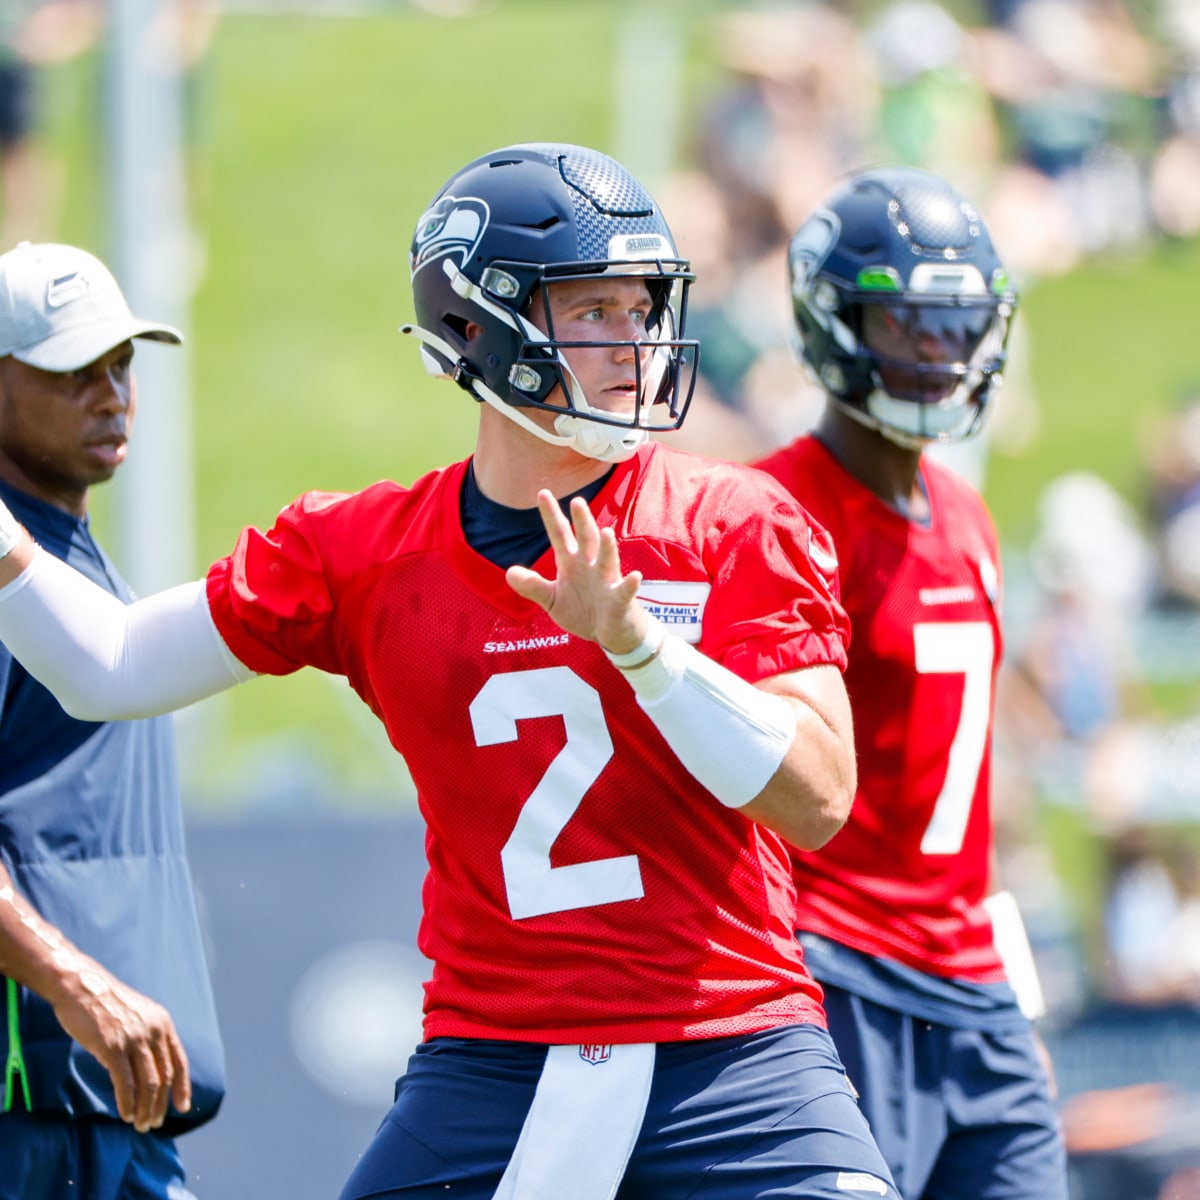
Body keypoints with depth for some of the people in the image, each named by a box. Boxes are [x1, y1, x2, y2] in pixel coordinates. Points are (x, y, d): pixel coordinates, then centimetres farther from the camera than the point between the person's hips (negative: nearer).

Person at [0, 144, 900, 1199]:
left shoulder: (738, 527, -1)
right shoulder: (365, 553, 5)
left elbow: (817, 800, -10)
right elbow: (108, 670, 14)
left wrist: (635, 641, -21)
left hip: (735, 1062, -1)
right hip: (493, 1065, 1)